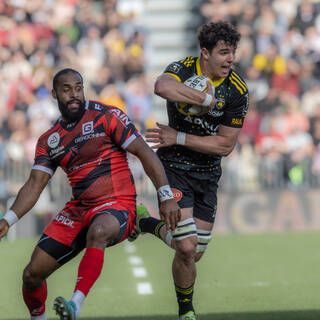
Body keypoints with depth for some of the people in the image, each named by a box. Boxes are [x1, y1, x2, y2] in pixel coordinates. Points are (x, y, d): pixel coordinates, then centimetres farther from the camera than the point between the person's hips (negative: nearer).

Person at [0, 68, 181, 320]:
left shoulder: (106, 116, -5)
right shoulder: (49, 140, 11)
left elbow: (145, 154, -8)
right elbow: (35, 184, 7)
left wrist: (166, 198, -16)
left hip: (117, 206, -6)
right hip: (79, 209, 6)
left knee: (98, 231, -42)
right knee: (32, 274, 0)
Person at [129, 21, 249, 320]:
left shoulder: (237, 90, -12)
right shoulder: (183, 69, -16)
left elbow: (225, 145, -11)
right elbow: (162, 87, -43)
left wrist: (178, 138, -18)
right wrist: (207, 98, -37)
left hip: (208, 173, 4)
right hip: (174, 168, -4)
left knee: (195, 252, 8)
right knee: (187, 247, -15)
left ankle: (148, 224, 38)